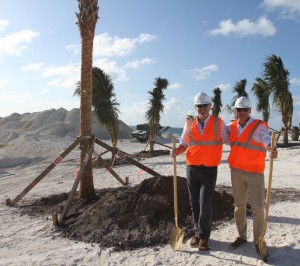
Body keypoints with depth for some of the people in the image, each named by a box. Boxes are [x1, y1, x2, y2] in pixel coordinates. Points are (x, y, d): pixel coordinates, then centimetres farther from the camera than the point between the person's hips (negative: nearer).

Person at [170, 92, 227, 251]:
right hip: (192, 168, 3)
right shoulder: (189, 124, 4)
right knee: (194, 202, 10)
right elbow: (183, 144, 7)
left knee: (205, 203, -7)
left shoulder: (218, 123, 1)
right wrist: (176, 151, -12)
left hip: (210, 169, -2)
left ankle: (204, 236, 10)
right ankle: (198, 232, 27)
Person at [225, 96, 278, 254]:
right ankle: (242, 236, 29)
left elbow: (266, 139, -30)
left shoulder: (259, 126, -10)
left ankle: (258, 239, 19)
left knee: (258, 207, 1)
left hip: (255, 172, -4)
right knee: (239, 205, 14)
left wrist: (271, 149, -51)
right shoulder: (232, 127, 6)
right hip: (236, 171, 5)